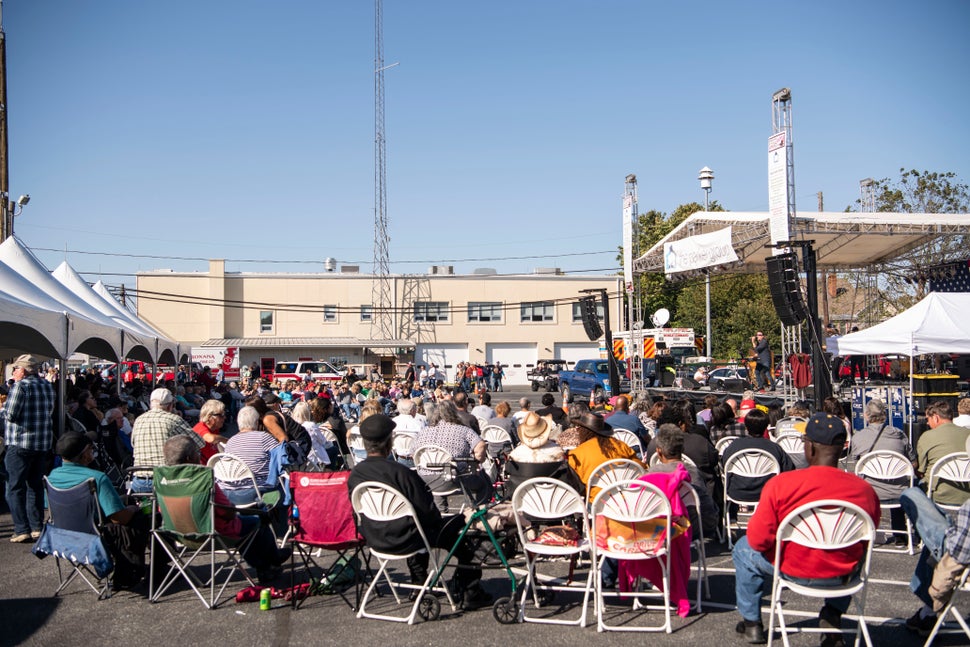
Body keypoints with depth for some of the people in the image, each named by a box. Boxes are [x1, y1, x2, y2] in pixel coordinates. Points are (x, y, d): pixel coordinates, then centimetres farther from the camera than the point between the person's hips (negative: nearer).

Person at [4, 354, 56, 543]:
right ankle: (37, 527, 15)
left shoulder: (19, 386, -13)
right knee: (36, 486, 14)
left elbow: (10, 415, -16)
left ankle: (22, 530, -4)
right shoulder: (47, 386, 9)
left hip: (20, 443, -7)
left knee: (15, 488, 0)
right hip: (43, 443, 7)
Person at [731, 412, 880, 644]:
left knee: (743, 549, 27)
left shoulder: (780, 484, -22)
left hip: (791, 570, -3)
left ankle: (752, 623, 34)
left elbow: (758, 540, -17)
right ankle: (833, 614, 31)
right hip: (842, 575, 3)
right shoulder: (865, 490, -13)